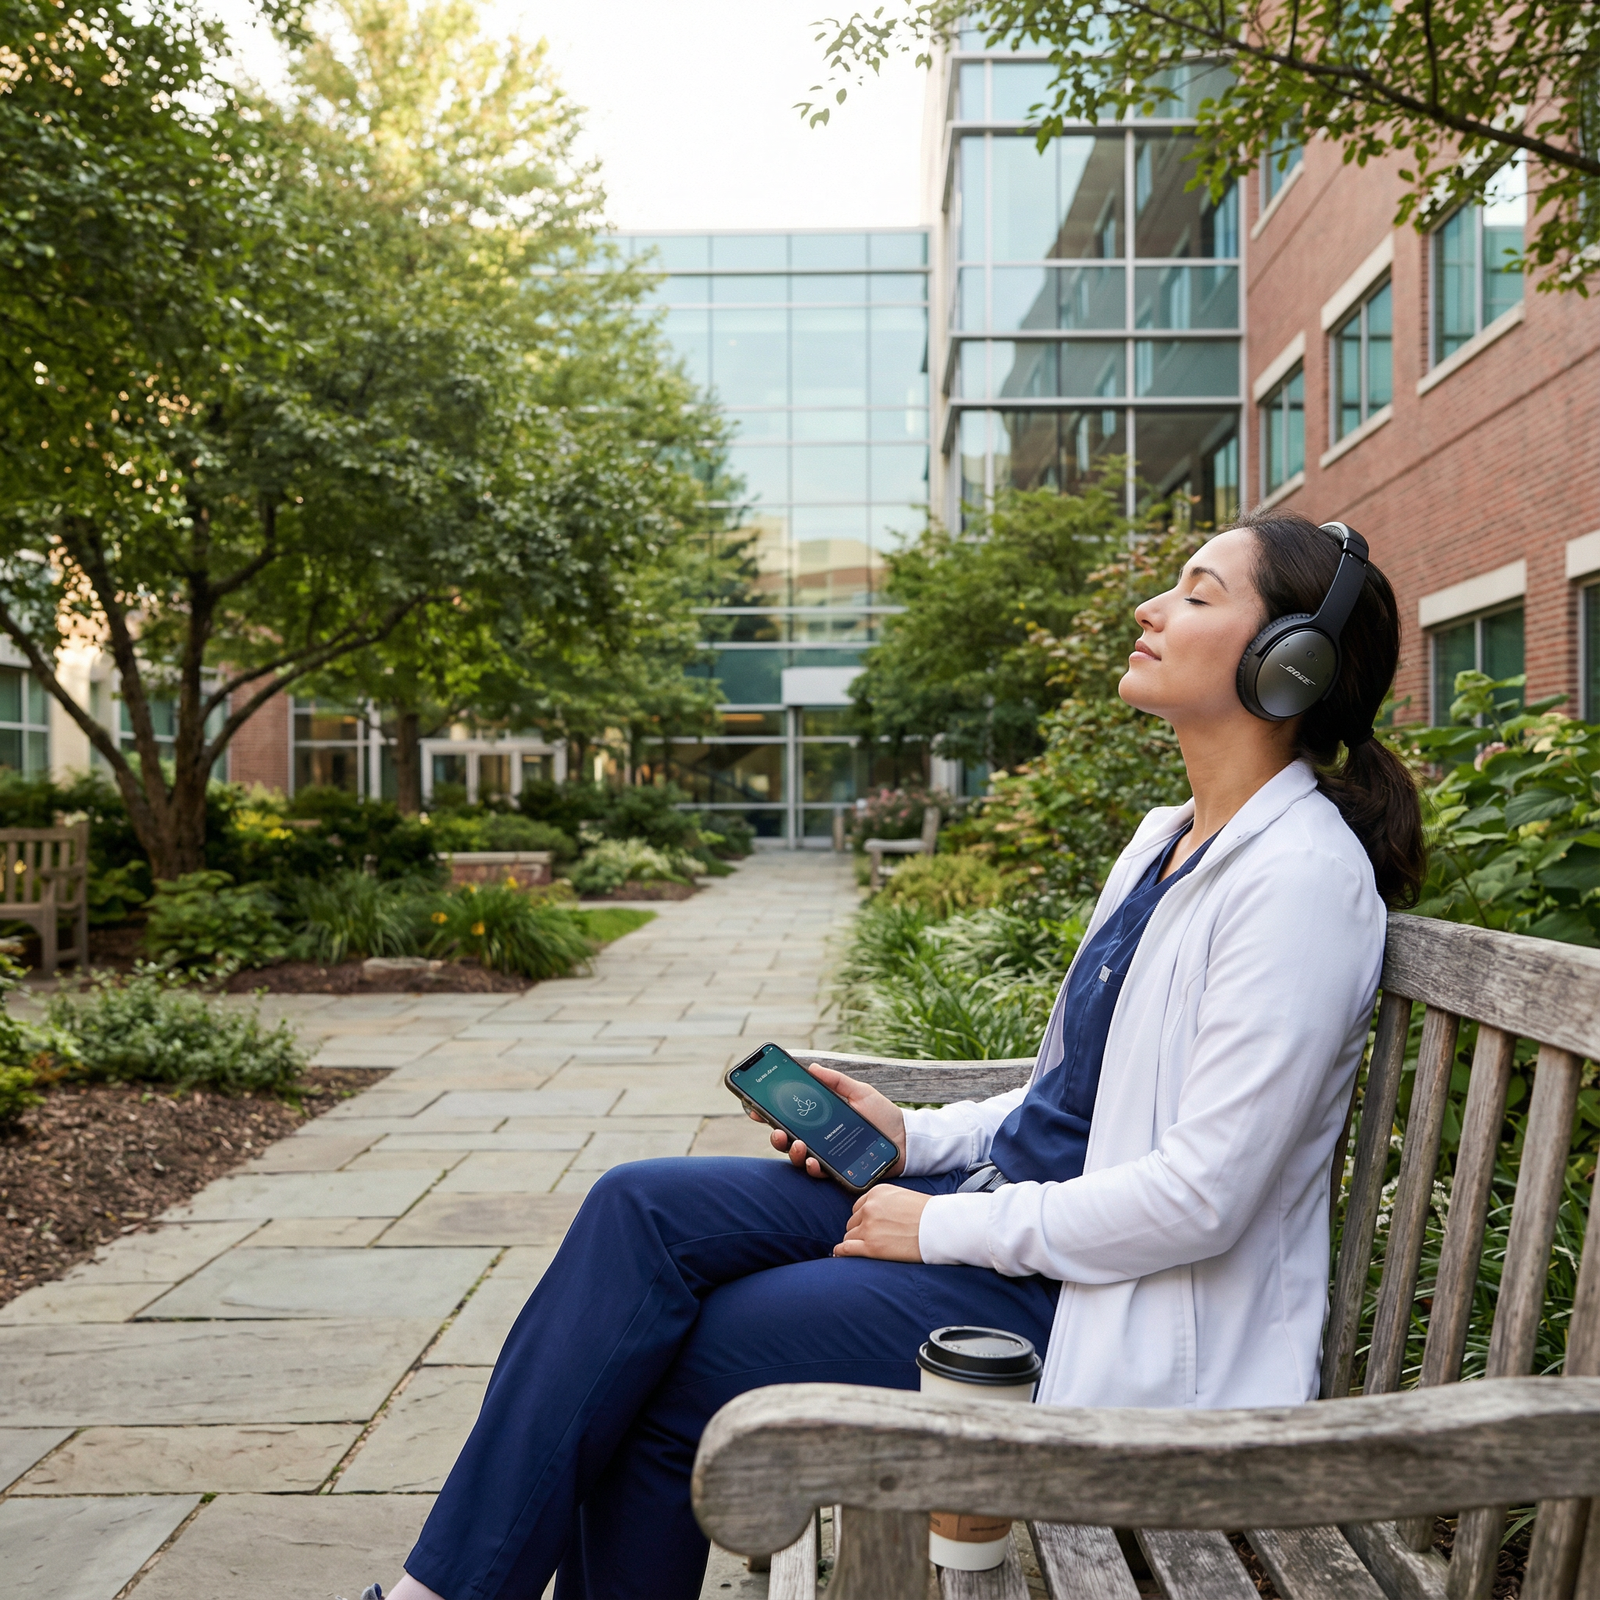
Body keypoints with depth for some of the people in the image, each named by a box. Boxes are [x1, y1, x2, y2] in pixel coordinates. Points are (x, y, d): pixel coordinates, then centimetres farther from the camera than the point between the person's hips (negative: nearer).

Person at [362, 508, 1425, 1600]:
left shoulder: (1305, 877, -18)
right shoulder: (1168, 841, 11)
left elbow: (1199, 1198, -22)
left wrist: (948, 1227, -15)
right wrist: (914, 1137, 5)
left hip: (1098, 1304, -8)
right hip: (1005, 1195, 8)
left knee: (665, 1365, -11)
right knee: (643, 1208, -7)